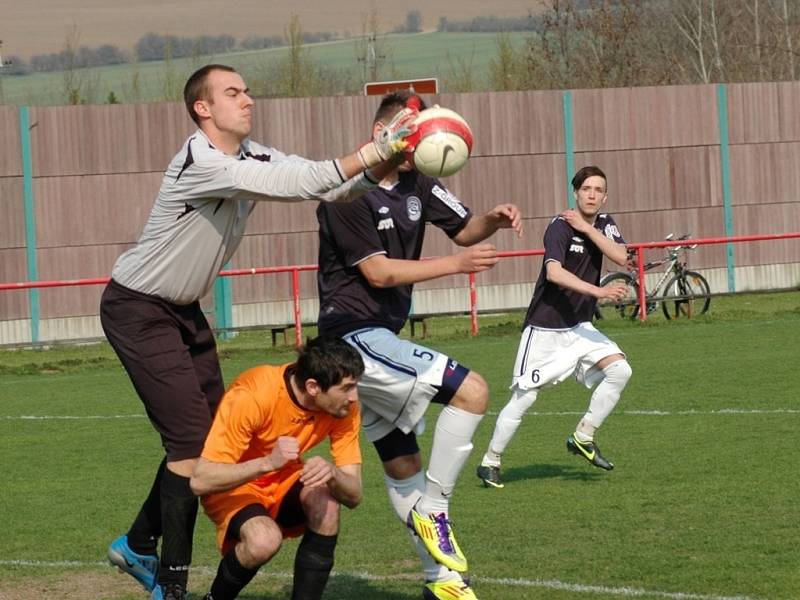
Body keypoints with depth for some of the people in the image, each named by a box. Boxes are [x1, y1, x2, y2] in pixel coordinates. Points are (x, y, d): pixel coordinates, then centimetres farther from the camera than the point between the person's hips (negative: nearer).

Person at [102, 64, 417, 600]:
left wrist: (387, 158, -22)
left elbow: (333, 187, -5)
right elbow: (294, 185, -35)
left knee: (210, 432, 12)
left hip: (183, 310, 9)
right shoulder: (201, 163, -26)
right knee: (190, 439, -13)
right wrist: (372, 152, -35)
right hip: (137, 309, -9)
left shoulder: (254, 157, 2)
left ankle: (139, 546, 29)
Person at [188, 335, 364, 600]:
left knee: (325, 497, -29)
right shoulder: (252, 397, -31)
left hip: (286, 484, 4)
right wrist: (268, 462, -46)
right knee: (264, 540, -34)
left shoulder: (343, 405, -17)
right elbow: (200, 482, -33)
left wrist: (332, 473, -39)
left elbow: (354, 495, -16)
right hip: (234, 488, -4)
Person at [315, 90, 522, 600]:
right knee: (472, 391, -20)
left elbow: (463, 229, 18)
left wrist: (493, 219, -4)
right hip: (355, 335, -9)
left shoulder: (417, 185, 7)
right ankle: (435, 507, -11)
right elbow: (379, 272, -18)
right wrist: (456, 264, -21)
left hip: (379, 341, 9)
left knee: (402, 467, 15)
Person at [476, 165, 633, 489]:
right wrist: (598, 291, -39)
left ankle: (583, 438, 1)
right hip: (545, 328, -6)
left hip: (579, 328, 6)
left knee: (619, 369, -11)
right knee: (523, 398, -7)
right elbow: (554, 272, -32)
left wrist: (587, 228, -19)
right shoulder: (560, 226, -16)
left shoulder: (603, 225, 5)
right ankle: (490, 462, 8)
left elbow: (621, 256, -12)